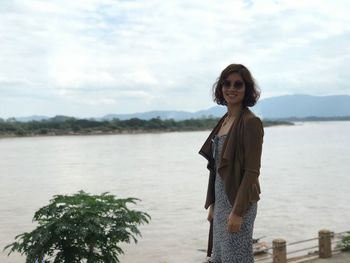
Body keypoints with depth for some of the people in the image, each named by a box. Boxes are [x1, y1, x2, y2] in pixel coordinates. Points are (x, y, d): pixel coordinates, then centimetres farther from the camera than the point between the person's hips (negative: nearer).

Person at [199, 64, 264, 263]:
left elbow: (252, 171, -17)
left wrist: (238, 212, -20)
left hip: (239, 201, -8)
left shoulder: (250, 122, -13)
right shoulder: (224, 120, 10)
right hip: (221, 199, 8)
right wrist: (212, 204, 13)